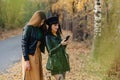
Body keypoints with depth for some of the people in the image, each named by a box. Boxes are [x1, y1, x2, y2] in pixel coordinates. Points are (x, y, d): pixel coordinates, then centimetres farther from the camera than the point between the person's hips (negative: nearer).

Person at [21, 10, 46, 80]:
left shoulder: (40, 29, 7)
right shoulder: (28, 28, -14)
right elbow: (24, 44, -16)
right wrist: (26, 60, -19)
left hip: (38, 55, 8)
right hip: (30, 56, -7)